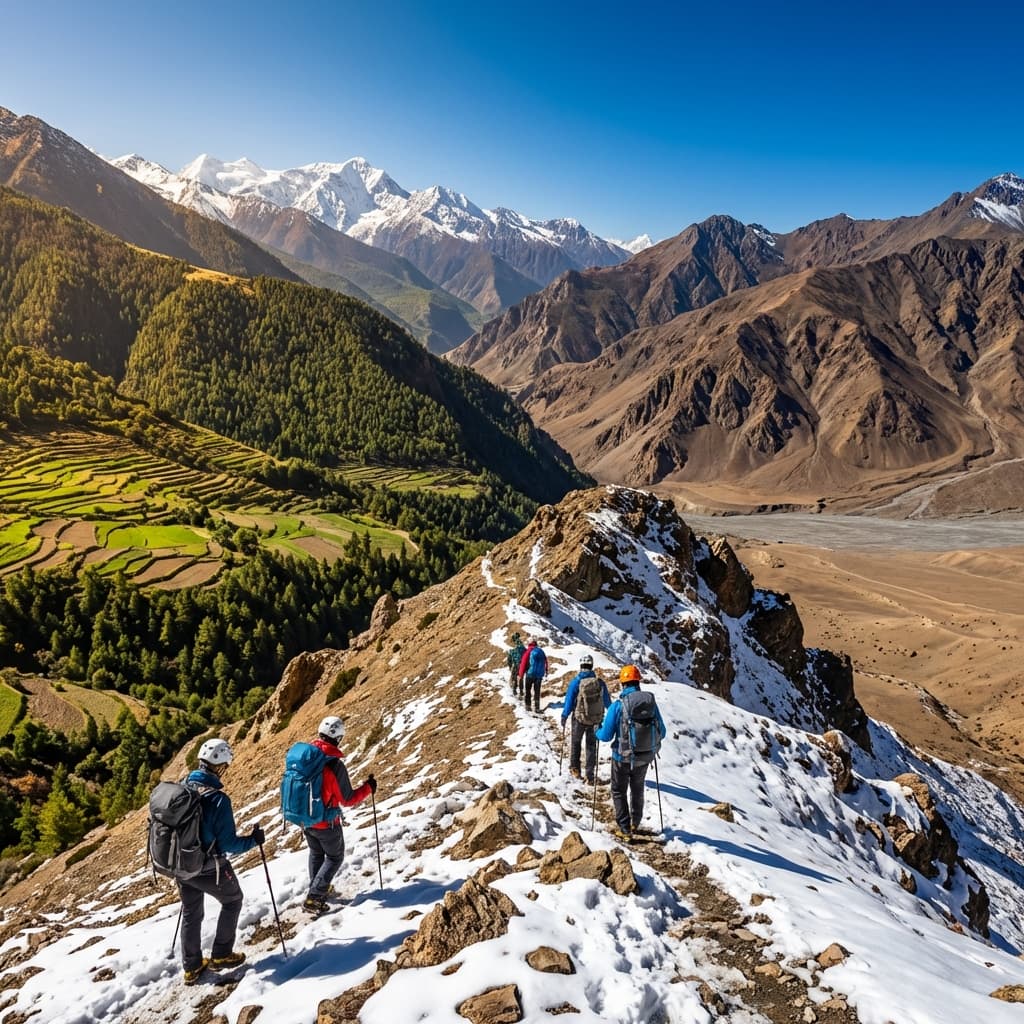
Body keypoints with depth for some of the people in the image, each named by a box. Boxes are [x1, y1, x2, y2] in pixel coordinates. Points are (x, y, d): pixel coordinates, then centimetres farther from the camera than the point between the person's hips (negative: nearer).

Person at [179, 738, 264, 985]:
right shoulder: (218, 799, -29)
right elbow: (229, 844, -24)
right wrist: (254, 840, -7)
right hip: (210, 869, -6)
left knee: (190, 913, 25)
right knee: (232, 901, 22)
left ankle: (191, 967, 37)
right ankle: (221, 955, 28)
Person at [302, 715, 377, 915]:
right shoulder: (335, 766, -28)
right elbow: (348, 800, -19)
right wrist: (368, 788, -5)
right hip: (326, 824, -5)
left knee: (316, 854, 28)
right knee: (334, 858, 16)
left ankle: (317, 889, 41)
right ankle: (314, 898, 8)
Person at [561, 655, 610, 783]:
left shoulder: (576, 682, -14)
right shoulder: (600, 682, -6)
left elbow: (569, 700, -10)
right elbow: (607, 701, 7)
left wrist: (564, 716, 2)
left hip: (579, 719, -2)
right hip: (596, 719, 2)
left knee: (575, 742, 21)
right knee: (591, 746, 14)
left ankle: (574, 769, 24)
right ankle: (590, 776, 14)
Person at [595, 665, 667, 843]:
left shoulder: (618, 706, -19)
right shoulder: (652, 702, -10)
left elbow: (605, 736, -16)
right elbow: (662, 733, -2)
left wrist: (598, 731, 7)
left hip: (623, 757, -3)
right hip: (645, 757, 4)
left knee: (619, 792, 17)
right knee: (637, 789, 26)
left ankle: (625, 830, 14)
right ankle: (635, 824, 41)